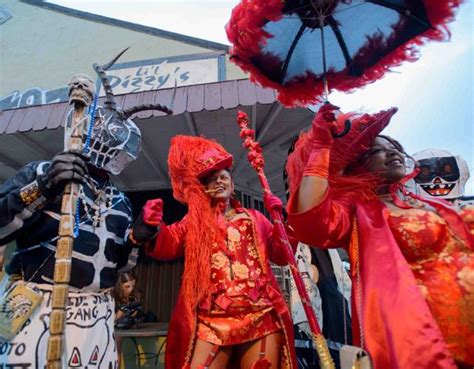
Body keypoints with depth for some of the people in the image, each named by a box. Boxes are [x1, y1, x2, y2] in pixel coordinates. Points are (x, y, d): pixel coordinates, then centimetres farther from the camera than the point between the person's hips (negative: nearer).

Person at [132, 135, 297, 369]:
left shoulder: (254, 218, 16)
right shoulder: (194, 221, 12)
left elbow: (281, 256, 12)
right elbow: (169, 243, -5)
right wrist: (153, 231, -27)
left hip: (261, 318, 2)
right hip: (212, 321, -1)